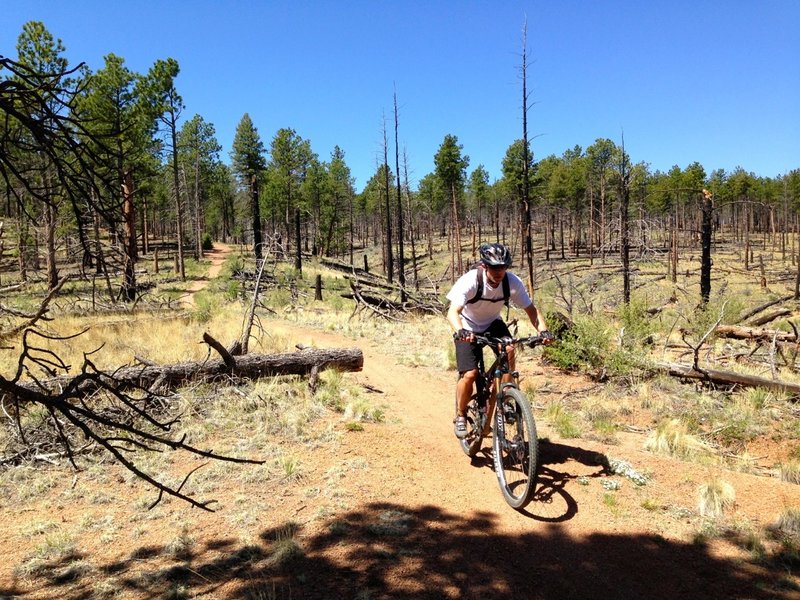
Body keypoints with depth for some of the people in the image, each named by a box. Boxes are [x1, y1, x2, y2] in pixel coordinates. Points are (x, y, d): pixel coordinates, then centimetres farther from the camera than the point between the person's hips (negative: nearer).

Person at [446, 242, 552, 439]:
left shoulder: (513, 282, -21)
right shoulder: (470, 281, -31)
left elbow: (531, 309, -13)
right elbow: (452, 312, -40)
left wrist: (543, 330, -31)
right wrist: (460, 331, -60)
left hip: (493, 324, 3)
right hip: (468, 329, -3)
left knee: (509, 349, -28)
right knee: (469, 375, -18)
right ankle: (460, 415, 9)